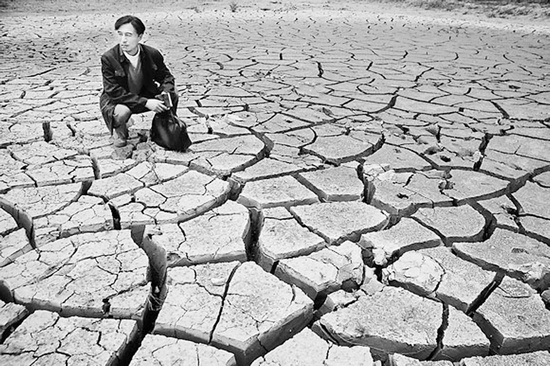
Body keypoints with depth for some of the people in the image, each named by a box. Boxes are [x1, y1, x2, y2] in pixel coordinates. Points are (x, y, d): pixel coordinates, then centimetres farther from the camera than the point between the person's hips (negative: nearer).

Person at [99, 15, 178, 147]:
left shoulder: (152, 54, -13)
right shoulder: (108, 58, -22)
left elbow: (166, 76, 0)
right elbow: (114, 92, -26)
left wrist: (165, 95, -25)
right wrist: (145, 102, -35)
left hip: (144, 95, 3)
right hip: (114, 101, -3)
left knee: (172, 95, -18)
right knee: (122, 111, -38)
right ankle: (121, 134, 0)